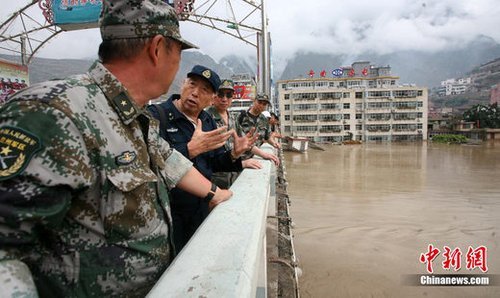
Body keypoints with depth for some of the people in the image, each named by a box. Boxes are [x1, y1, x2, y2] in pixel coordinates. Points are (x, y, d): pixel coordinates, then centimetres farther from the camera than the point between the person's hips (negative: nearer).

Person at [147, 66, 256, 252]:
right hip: (169, 214, -6)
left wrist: (234, 154, -5)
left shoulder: (207, 121, 8)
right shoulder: (156, 116, -16)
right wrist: (190, 149, -33)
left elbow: (215, 163, 13)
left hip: (202, 209, 7)